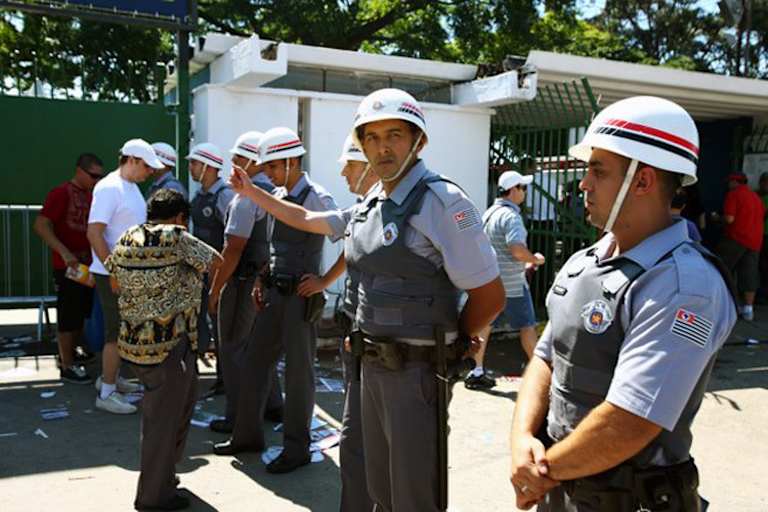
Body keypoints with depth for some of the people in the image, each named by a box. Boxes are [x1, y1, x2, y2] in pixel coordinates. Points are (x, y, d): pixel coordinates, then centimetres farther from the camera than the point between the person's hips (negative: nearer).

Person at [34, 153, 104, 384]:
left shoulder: (91, 195, 10)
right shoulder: (61, 193, -12)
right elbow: (41, 226, -19)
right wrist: (64, 253, -28)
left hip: (88, 265, 8)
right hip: (68, 267, -8)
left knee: (83, 313, 16)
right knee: (69, 316, 1)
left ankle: (71, 354, 32)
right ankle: (67, 366, 11)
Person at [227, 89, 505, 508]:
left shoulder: (442, 202, -16)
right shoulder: (369, 207, 8)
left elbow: (490, 296, -15)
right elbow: (307, 220, 25)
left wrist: (447, 346, -3)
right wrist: (252, 193, 29)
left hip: (417, 371, -7)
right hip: (373, 365, 7)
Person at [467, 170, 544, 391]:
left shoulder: (489, 212, 11)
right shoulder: (510, 215, -18)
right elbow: (517, 249, -29)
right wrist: (535, 259, -9)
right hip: (512, 283, -8)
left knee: (484, 324, 8)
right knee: (527, 326, 5)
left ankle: (476, 372, 9)